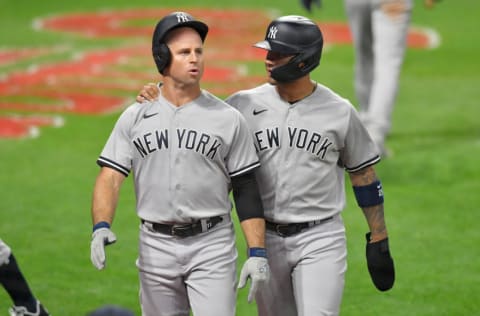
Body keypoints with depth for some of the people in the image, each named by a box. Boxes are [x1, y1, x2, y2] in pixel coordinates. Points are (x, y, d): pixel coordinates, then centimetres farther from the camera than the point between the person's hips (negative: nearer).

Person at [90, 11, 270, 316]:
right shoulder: (135, 118, 5)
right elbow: (110, 177, -1)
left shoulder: (229, 119, 1)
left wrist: (257, 253, -7)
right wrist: (101, 227, -20)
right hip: (155, 246, 2)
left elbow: (246, 190, 1)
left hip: (212, 246, -2)